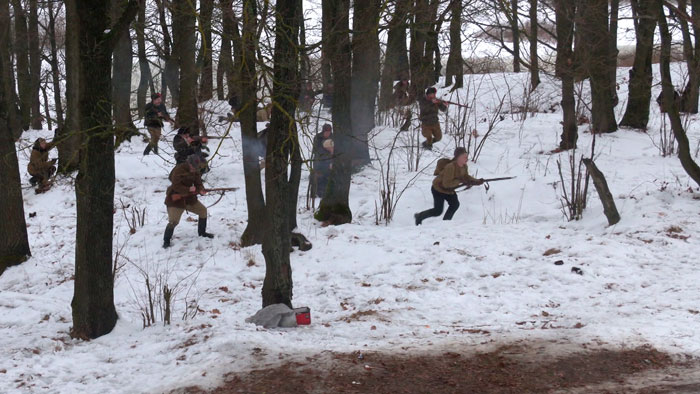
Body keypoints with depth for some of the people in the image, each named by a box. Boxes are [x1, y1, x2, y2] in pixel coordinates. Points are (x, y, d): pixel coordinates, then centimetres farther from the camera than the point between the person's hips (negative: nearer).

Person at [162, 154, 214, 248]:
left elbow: (198, 183, 0)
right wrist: (188, 189, -34)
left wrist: (201, 190, -23)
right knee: (173, 221, -15)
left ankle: (202, 232, 32)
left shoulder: (195, 172, 1)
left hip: (189, 198, 7)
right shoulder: (178, 170, -22)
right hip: (176, 199, -7)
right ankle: (166, 241, 4)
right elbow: (176, 186, -27)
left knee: (203, 210, 13)